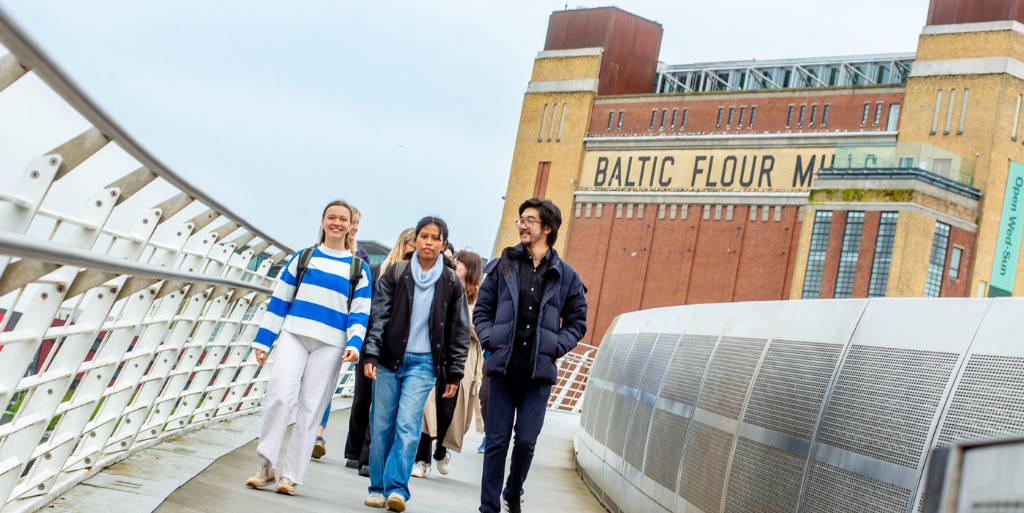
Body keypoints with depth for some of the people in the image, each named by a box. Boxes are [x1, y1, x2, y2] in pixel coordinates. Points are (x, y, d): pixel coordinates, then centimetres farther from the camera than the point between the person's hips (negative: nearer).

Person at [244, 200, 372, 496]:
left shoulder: (359, 269, 11)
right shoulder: (302, 258, 13)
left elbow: (360, 313, 6)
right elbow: (279, 300, 12)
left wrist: (354, 343, -11)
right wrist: (263, 339, 8)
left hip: (330, 345, 0)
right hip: (293, 335, 0)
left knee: (310, 410, -2)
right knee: (280, 395, -18)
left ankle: (290, 476, 5)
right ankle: (266, 464, -6)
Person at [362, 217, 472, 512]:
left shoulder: (451, 284, 5)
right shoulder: (394, 274, 4)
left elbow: (459, 332, 9)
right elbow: (378, 316, 2)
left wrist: (454, 374, 7)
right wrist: (370, 355, -9)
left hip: (423, 364, -1)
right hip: (389, 360, 1)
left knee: (407, 425, -13)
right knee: (382, 426, 2)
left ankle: (396, 488, -10)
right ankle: (378, 488, 13)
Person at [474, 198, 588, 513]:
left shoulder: (565, 276, 5)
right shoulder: (503, 266, 8)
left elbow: (577, 322, 12)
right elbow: (482, 309, 12)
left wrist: (556, 347, -3)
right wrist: (490, 340, -3)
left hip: (539, 370, 0)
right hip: (504, 366, 1)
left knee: (526, 441, 0)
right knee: (497, 440, 2)